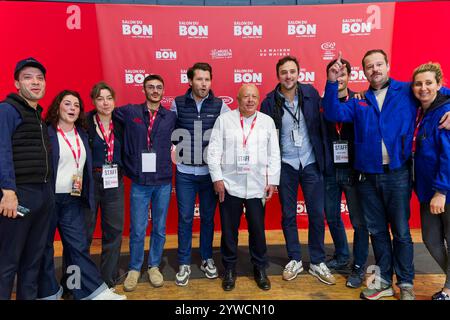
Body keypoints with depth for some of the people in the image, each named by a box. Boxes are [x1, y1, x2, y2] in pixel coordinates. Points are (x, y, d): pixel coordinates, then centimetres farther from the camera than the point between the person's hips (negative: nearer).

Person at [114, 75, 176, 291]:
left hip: (164, 182, 2)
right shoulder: (129, 112, 1)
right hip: (139, 182, -1)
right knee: (137, 230, 5)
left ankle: (154, 266, 30)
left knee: (159, 228, 12)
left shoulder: (171, 117, 4)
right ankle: (134, 268, 26)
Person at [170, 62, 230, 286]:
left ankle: (207, 259, 29)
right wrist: (181, 147, -4)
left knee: (208, 217, 12)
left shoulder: (220, 105, -1)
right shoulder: (177, 104, 0)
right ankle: (184, 264, 22)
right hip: (185, 172, 0)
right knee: (185, 218, 7)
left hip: (210, 171, 0)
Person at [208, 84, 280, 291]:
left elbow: (274, 154, 7)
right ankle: (229, 269, 27)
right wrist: (217, 178, -7)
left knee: (257, 229, 9)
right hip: (230, 185, -1)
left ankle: (260, 269, 28)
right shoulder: (224, 119, 2)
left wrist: (272, 181, 2)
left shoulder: (267, 121, 7)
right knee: (229, 230, 8)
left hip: (257, 187, 1)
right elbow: (214, 151, 0)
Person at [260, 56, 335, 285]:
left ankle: (317, 262, 23)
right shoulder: (270, 101, -5)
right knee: (288, 214, 9)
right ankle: (295, 260, 27)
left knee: (317, 213, 6)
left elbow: (320, 124, 2)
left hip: (311, 163, 1)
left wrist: (324, 158, -5)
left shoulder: (310, 93, -2)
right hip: (286, 165, 0)